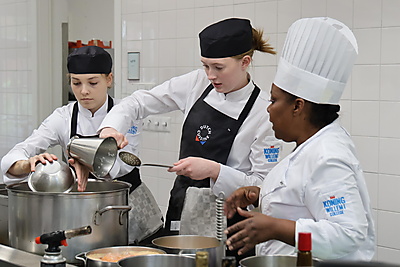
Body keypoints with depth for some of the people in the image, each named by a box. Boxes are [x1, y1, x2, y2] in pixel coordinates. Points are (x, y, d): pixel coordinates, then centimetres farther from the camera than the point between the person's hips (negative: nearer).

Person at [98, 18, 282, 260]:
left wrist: (214, 170, -27)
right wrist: (111, 127, -14)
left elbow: (265, 185, -15)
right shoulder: (197, 84, -1)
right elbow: (139, 102, 5)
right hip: (181, 208, 5)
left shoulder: (264, 111, -16)